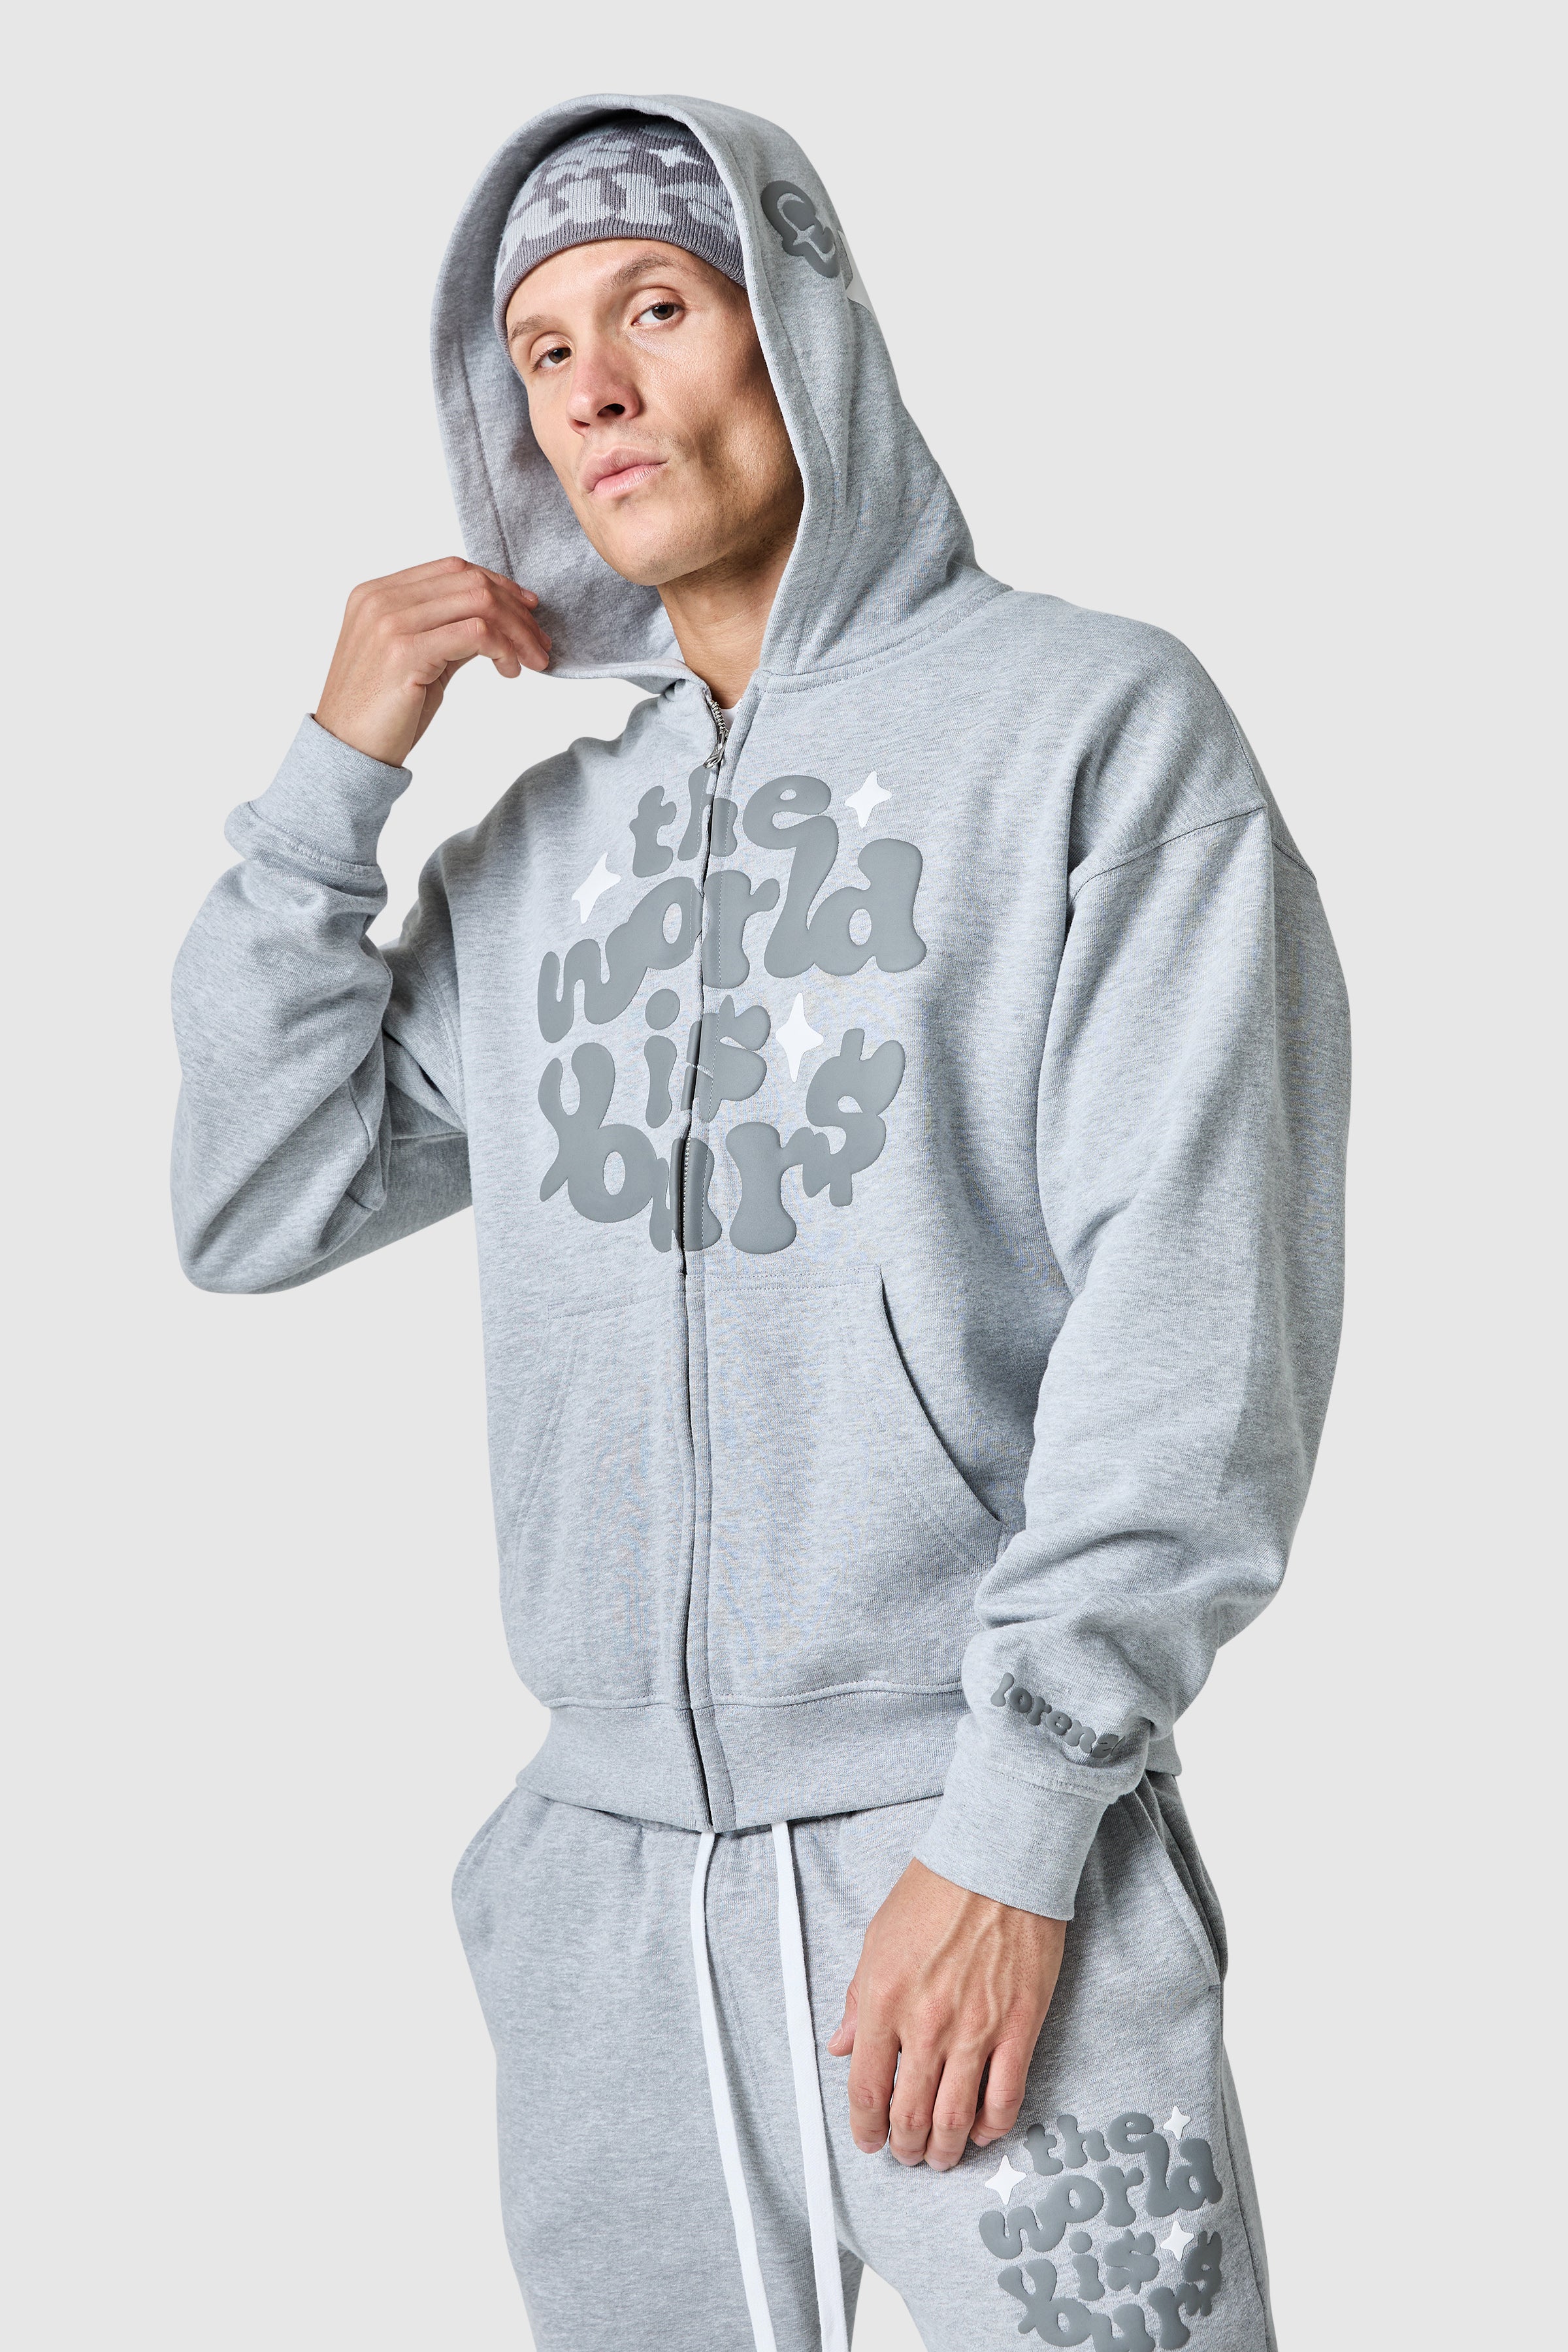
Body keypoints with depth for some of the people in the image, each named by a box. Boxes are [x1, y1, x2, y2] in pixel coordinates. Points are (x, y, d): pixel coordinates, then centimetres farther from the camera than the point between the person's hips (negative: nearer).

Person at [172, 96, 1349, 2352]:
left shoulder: (1092, 720, -3)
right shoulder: (538, 841, 13)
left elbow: (1198, 1303, -10)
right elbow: (256, 1214, 12)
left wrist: (1015, 1821, -15)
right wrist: (335, 775, 3)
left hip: (978, 1844, -4)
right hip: (601, 1862, 5)